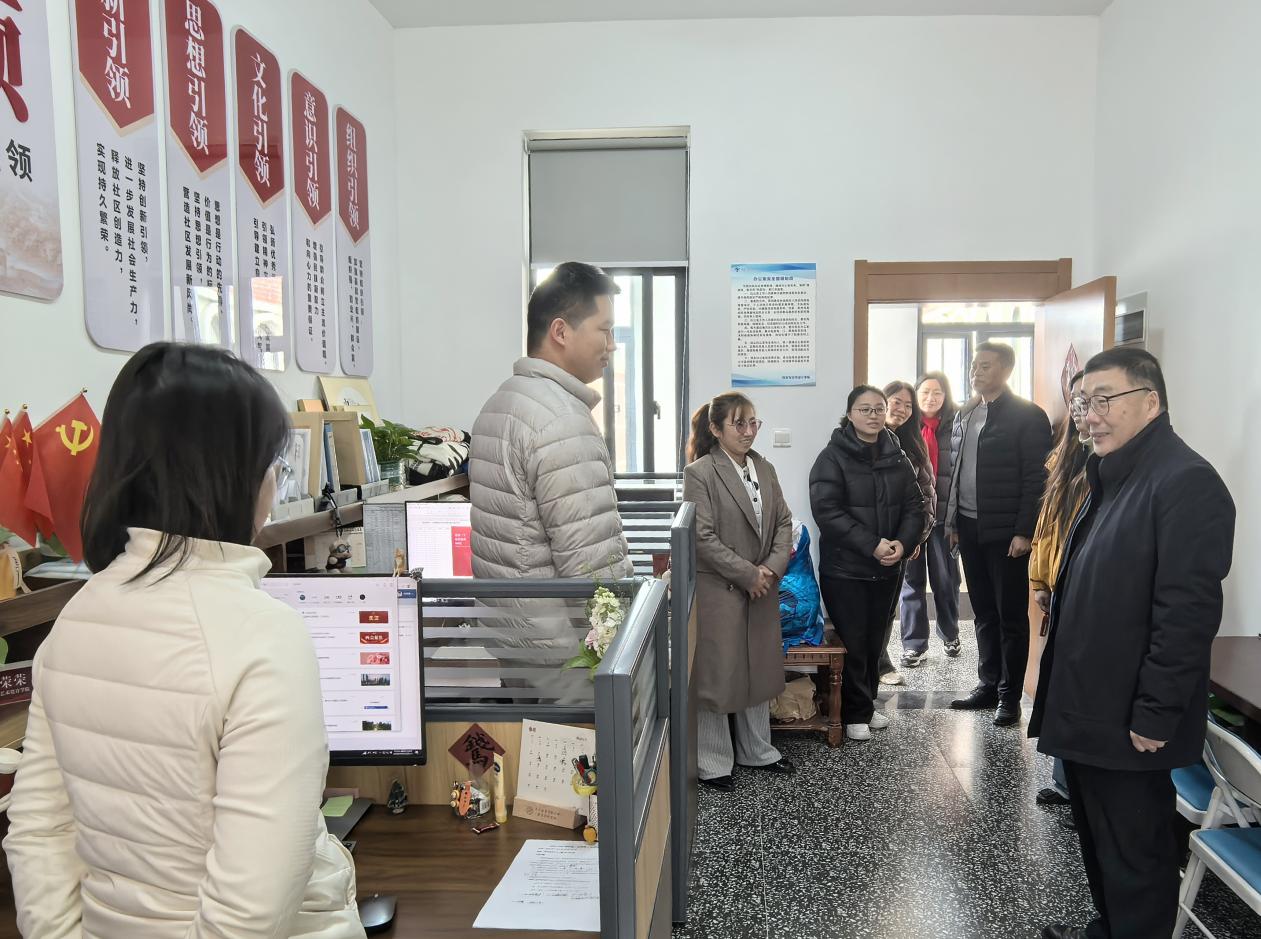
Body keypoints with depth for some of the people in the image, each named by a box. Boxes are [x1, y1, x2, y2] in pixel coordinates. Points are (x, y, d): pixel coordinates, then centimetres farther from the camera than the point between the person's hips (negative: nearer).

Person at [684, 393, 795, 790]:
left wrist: (772, 567, -8)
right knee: (717, 674, 3)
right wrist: (748, 575, -16)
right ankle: (713, 762, 18)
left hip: (762, 589, 7)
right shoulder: (700, 473, -13)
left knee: (759, 669, 17)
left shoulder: (764, 469, 9)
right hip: (718, 590, -7)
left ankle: (757, 750, 34)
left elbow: (783, 522, 8)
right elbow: (703, 537, -18)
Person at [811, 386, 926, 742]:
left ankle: (867, 703, 31)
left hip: (886, 569, 5)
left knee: (875, 640, 14)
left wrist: (902, 543, -12)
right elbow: (827, 511, -18)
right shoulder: (833, 457, -9)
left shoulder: (897, 458, 8)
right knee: (852, 642, 2)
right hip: (844, 569, -5)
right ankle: (856, 713, 17)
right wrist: (872, 545, -22)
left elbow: (914, 506, 7)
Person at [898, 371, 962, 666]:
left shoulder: (956, 426, 0)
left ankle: (950, 634, 32)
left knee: (946, 578, 11)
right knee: (912, 578, 4)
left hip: (944, 514, 0)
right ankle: (914, 643, 14)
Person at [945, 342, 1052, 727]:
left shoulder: (1027, 416, -9)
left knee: (1011, 615, 4)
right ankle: (988, 684, 25)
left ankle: (1010, 695, 14)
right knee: (984, 612, 14)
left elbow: (1036, 478, -13)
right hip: (970, 529, 6)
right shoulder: (965, 415, 13)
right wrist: (953, 522, 12)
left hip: (1006, 533, -6)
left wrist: (1024, 532, -17)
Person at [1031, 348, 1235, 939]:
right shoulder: (1111, 479, 12)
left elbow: (1189, 612, -23)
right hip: (1088, 711, 9)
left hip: (1130, 722, -9)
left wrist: (1156, 716, -21)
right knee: (1097, 835, 22)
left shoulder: (1185, 482, -19)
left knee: (1135, 855, 7)